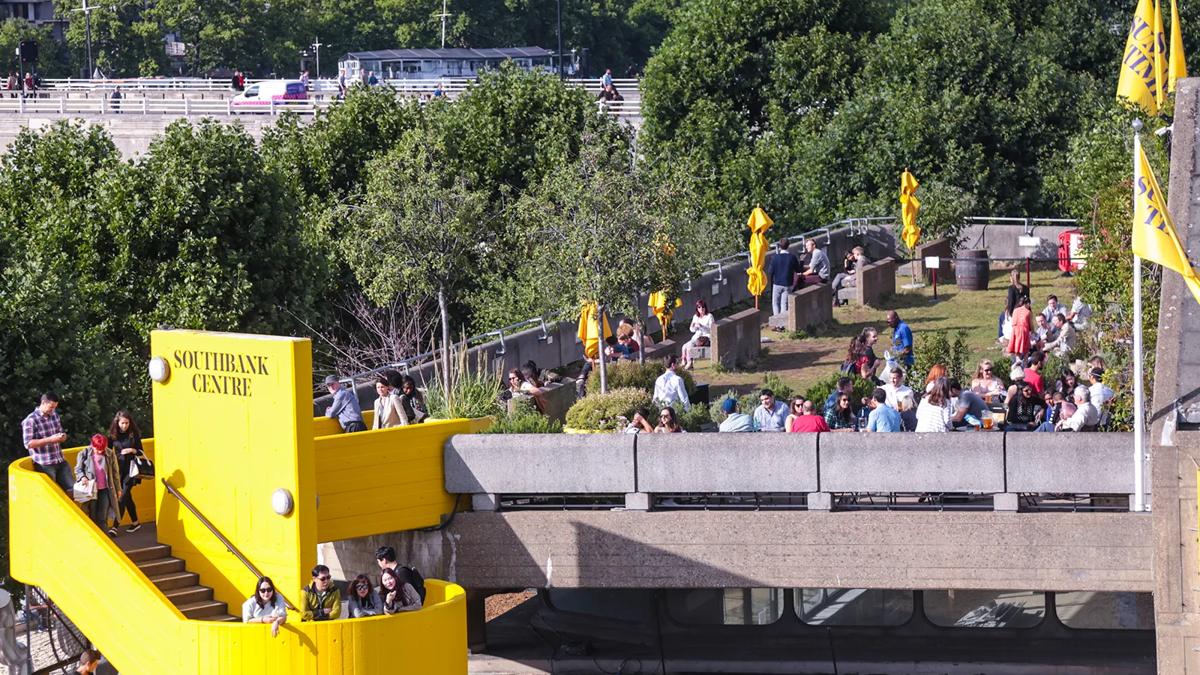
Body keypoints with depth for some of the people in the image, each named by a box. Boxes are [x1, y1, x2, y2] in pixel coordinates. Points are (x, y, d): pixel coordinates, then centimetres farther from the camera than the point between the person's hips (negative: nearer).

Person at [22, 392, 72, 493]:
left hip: (60, 462, 6)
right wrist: (50, 439, -23)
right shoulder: (30, 420, -12)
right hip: (44, 465, -6)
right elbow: (28, 444, -17)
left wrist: (62, 436, -6)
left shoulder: (54, 415, 8)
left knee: (71, 489, 4)